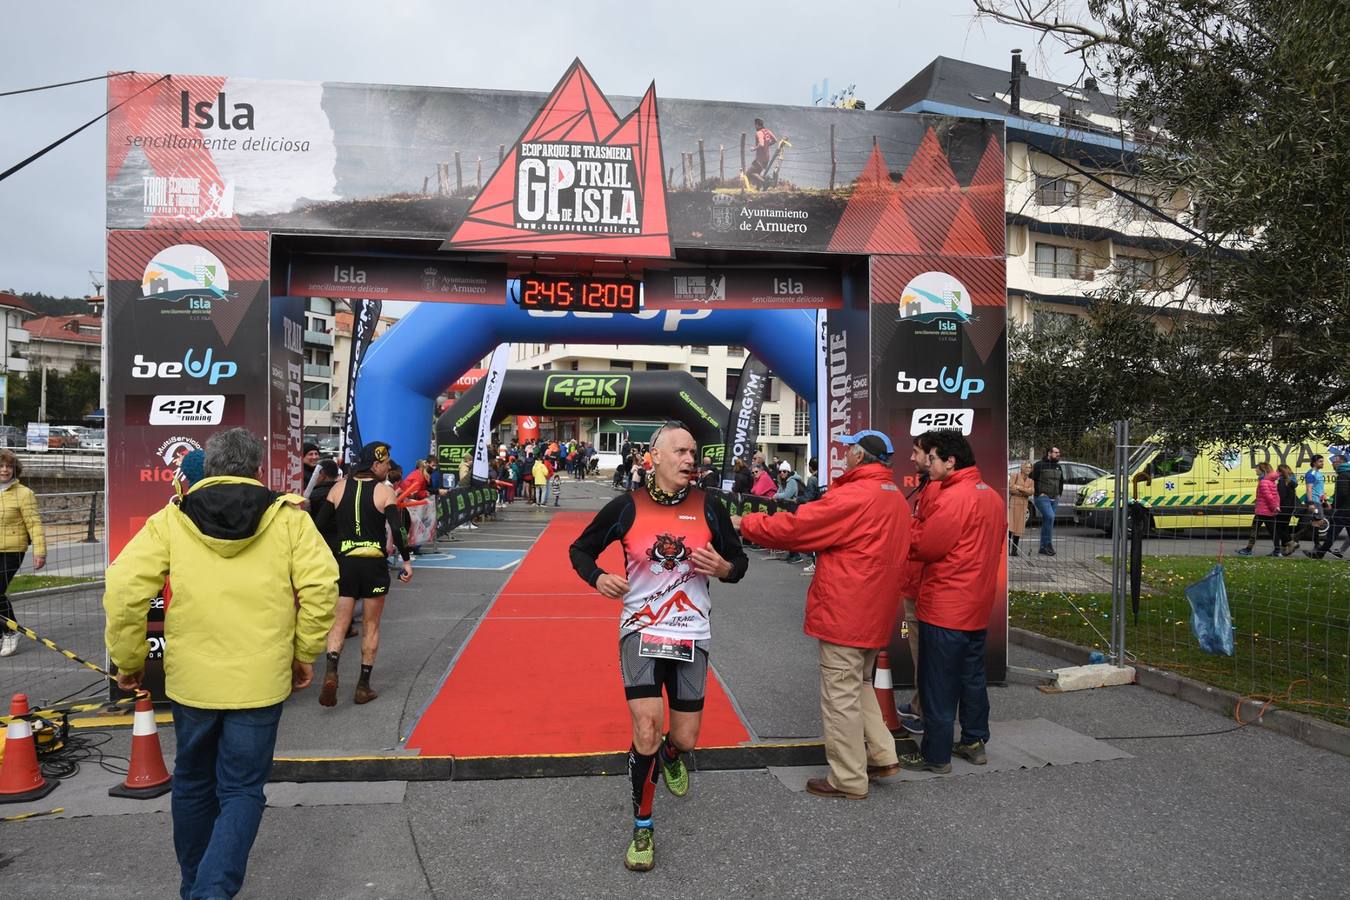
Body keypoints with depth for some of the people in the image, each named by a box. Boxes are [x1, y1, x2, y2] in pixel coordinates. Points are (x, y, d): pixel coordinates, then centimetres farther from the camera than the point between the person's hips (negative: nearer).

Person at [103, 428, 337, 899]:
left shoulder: (171, 520, 0)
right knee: (242, 790, 10)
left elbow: (124, 587, -7)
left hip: (191, 679, 2)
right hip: (260, 681, -2)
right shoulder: (288, 517, -2)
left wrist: (128, 659, 5)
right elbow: (320, 584, -9)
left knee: (193, 783, 22)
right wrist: (304, 653, 2)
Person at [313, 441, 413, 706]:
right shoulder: (385, 491, -7)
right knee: (371, 627, 11)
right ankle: (363, 686, 17)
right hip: (374, 564, -2)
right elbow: (396, 529, -16)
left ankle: (330, 672, -18)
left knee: (339, 624, 7)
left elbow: (320, 525, 2)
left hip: (344, 563, 2)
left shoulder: (339, 487, 3)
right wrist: (406, 560, -7)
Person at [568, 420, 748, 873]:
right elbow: (580, 549, 5)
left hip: (691, 633, 2)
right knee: (646, 729, -14)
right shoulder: (627, 506, -7)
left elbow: (739, 560, 6)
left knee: (685, 738, 8)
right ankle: (642, 829, 9)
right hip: (641, 630, -2)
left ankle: (669, 756, 49)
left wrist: (724, 568, -17)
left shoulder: (708, 506, -4)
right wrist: (597, 578, -15)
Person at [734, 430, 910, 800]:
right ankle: (882, 756, 27)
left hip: (844, 613, -9)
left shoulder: (853, 498, -20)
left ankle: (848, 780, 12)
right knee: (859, 685, 24)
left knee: (841, 697, 2)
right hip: (875, 613, 9)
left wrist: (744, 523, -6)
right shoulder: (895, 496, 10)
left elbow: (793, 527, -17)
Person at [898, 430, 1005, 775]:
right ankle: (975, 741, 29)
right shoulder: (992, 495, 10)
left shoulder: (952, 498, -20)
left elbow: (923, 547, -18)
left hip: (945, 608, -9)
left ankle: (936, 755, 7)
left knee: (938, 684, 0)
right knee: (972, 676, 19)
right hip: (978, 606, 9)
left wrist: (916, 520, -1)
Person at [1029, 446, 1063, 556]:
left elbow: (1061, 482, 29)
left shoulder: (1058, 467, 15)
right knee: (1050, 517, -24)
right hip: (1042, 498, -7)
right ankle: (1048, 544, -17)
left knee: (1046, 522, 7)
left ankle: (1043, 548, 10)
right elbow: (1031, 479, -10)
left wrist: (1059, 494, 17)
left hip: (1054, 499, 7)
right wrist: (1039, 493, -13)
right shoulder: (1040, 465, -7)